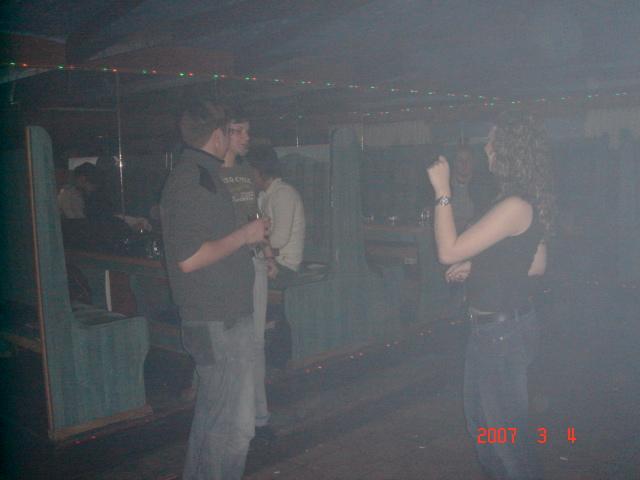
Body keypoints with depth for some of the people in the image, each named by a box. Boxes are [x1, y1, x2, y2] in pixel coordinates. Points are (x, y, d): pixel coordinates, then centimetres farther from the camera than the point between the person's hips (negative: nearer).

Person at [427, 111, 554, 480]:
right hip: (492, 327, 10)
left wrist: (443, 191, -20)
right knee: (480, 419, 23)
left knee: (505, 428, 7)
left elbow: (448, 251, -25)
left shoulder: (515, 205, -23)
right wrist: (479, 266, 9)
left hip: (503, 331, -10)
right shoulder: (530, 203, 7)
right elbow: (536, 265, 15)